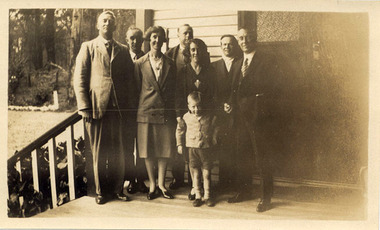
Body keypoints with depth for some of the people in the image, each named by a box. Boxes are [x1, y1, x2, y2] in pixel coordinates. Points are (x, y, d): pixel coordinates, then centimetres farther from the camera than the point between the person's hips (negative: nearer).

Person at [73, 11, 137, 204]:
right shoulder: (88, 47, 7)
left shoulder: (123, 50, 14)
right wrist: (85, 107, -8)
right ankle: (101, 191, 20)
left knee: (119, 153, 7)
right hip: (97, 108, -2)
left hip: (121, 110, 2)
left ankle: (117, 188, 22)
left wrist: (132, 107, 3)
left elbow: (130, 80, 13)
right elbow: (79, 79, 1)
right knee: (99, 153, 6)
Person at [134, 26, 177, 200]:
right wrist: (140, 108, 3)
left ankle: (161, 184, 21)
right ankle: (152, 185, 20)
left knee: (164, 150, 6)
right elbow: (137, 89, 5)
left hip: (166, 113, 1)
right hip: (146, 112, -1)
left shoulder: (170, 64, 7)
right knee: (148, 151, 5)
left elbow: (173, 89, 10)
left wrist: (172, 110, 5)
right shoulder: (140, 63, 3)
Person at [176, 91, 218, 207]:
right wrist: (180, 144, 10)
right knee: (195, 174, 5)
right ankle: (197, 196, 17)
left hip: (206, 148, -1)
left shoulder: (209, 115, -1)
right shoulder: (186, 117, 1)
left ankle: (207, 196, 18)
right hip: (192, 148, 1)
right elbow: (180, 130, 13)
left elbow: (215, 129, 9)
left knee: (206, 174, 5)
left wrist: (214, 141, 2)